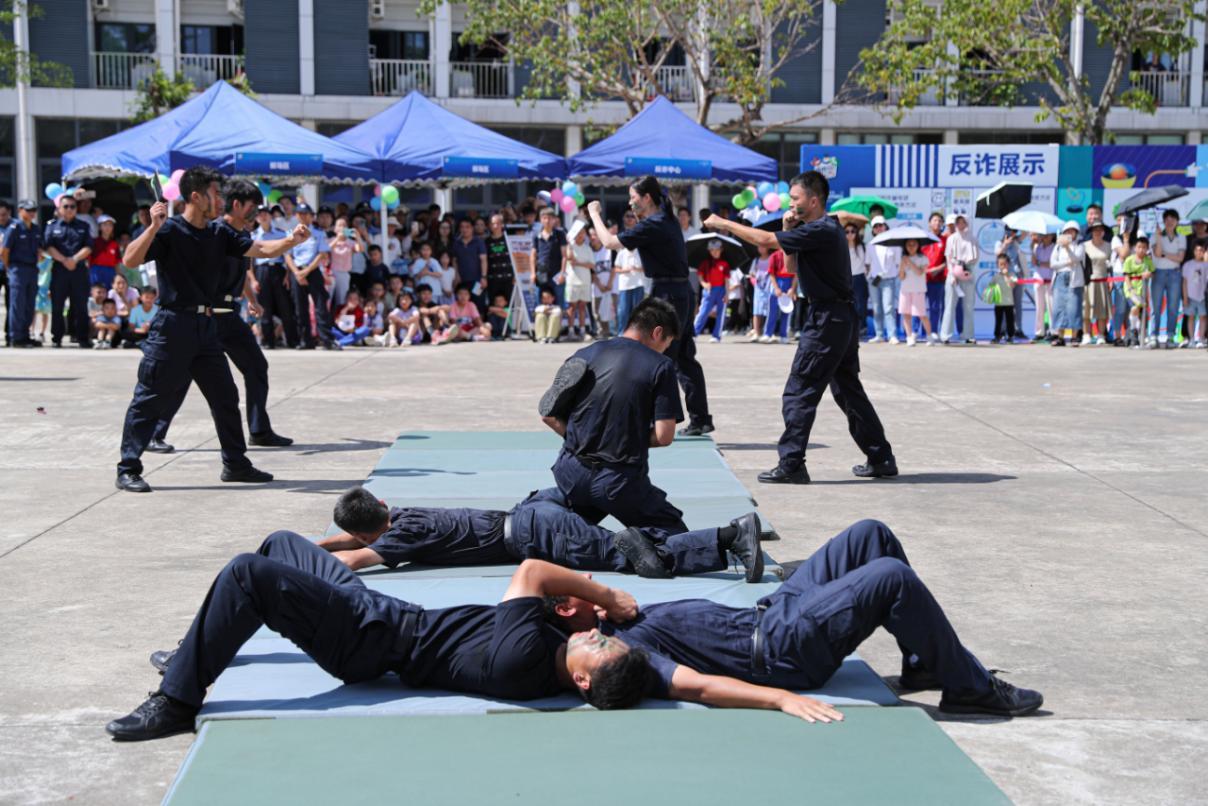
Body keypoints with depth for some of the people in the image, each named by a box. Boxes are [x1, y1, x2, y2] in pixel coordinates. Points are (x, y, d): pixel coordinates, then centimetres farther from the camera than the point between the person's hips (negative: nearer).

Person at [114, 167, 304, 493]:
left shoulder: (220, 233, 10)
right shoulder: (168, 230, -9)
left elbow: (261, 249, 6)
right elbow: (131, 259, -20)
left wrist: (292, 240, -11)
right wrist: (154, 227, -32)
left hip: (206, 326, 7)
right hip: (173, 325, -7)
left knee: (225, 397, 13)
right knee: (150, 399, -4)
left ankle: (235, 464, 25)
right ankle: (128, 470, 2)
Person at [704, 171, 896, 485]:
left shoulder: (821, 230, -17)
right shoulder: (824, 229, 15)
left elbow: (765, 239, -20)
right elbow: (792, 267, 20)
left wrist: (724, 224, -11)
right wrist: (788, 231, 6)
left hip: (827, 320, -10)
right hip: (842, 318, 10)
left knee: (799, 392, -6)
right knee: (848, 390, 15)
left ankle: (791, 465, -5)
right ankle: (881, 459, 19)